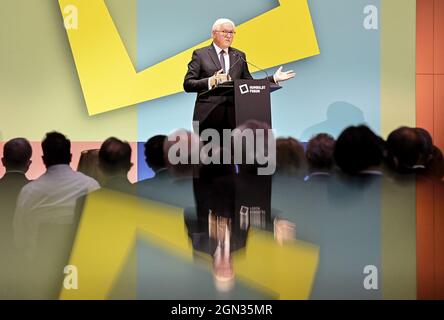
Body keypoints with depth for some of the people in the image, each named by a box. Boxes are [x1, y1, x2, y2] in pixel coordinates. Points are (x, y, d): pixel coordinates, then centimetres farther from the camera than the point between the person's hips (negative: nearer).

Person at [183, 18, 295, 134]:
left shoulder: (239, 56, 17)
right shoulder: (200, 54, 5)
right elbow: (187, 84, -2)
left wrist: (273, 78, 9)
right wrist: (210, 82, -19)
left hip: (233, 117, 3)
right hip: (208, 116, -3)